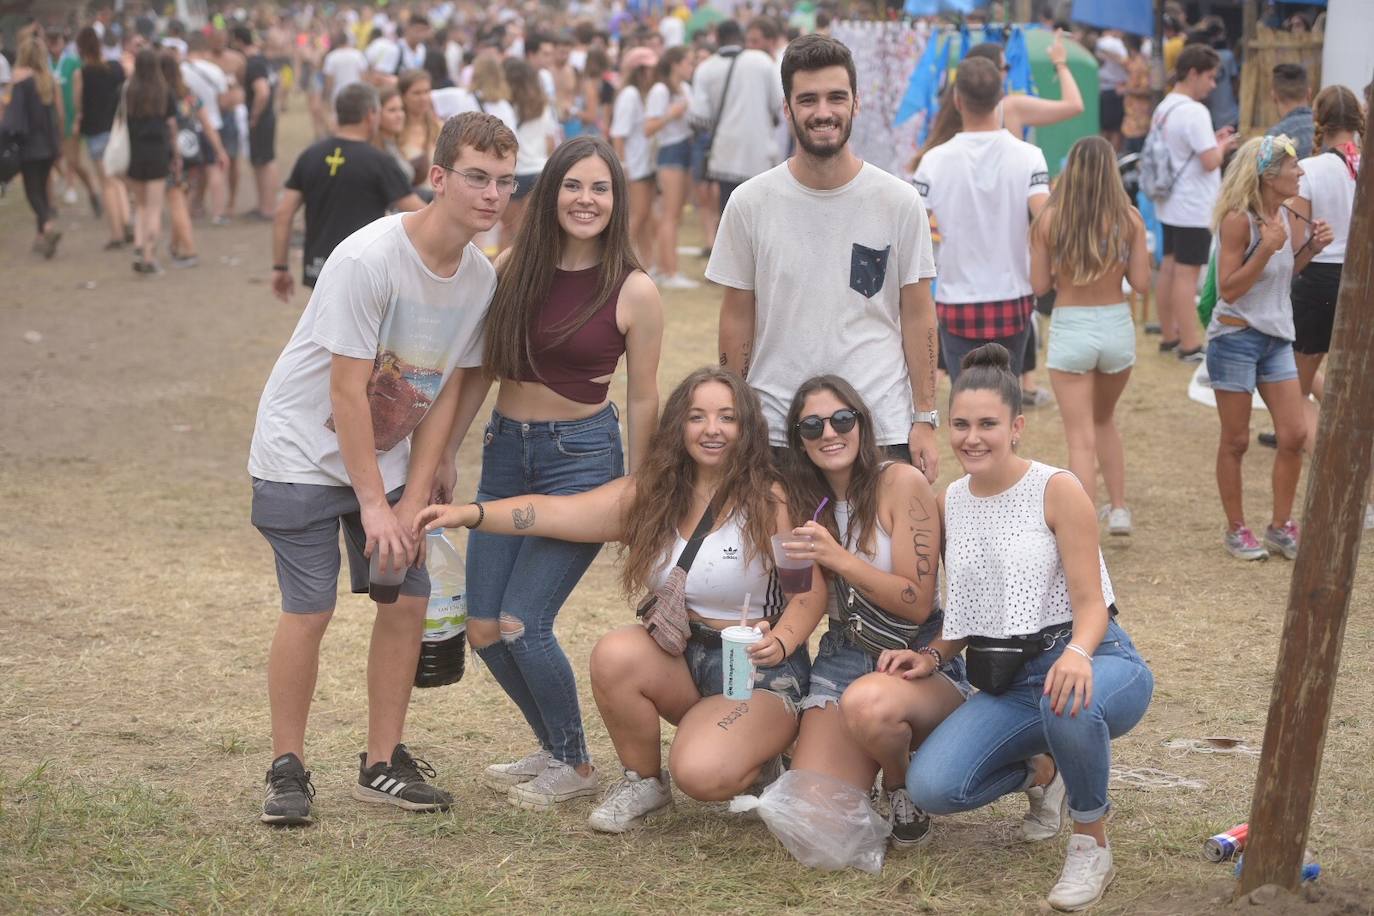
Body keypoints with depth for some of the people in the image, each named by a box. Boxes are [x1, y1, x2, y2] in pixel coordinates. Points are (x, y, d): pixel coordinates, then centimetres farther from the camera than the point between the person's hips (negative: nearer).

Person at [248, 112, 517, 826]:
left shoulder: (482, 277, -5)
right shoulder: (367, 258, -25)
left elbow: (448, 390, -1)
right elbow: (346, 391, -23)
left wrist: (413, 500, -6)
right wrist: (372, 503, -20)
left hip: (389, 455, 6)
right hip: (306, 452, -6)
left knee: (408, 599, -2)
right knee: (310, 608, -11)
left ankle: (382, 765, 11)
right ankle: (287, 769, 3)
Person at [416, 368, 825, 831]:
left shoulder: (770, 501, -12)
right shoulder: (650, 494, 1)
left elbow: (811, 591, -15)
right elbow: (559, 513, -8)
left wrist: (779, 642, -35)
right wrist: (470, 513, -21)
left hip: (758, 671, -5)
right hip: (678, 659, 5)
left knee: (702, 775, -29)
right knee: (615, 654, -28)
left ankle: (756, 755, 8)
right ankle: (643, 781, -3)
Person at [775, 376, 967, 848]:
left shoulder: (901, 483, -10)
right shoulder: (803, 499, 7)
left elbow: (917, 603, -14)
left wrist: (838, 558, -24)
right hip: (841, 660, 4)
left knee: (868, 702, -41)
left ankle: (903, 783, -6)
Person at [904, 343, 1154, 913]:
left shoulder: (1056, 490, -9)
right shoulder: (950, 504, 9)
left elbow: (1090, 603, -13)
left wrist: (1076, 654, -35)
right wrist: (931, 658, -3)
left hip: (1095, 660, -5)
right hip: (1006, 682, 5)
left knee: (1069, 703, -43)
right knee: (931, 787, -20)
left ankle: (1092, 839, -14)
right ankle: (1040, 773, 13)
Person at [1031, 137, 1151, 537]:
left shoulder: (1049, 219, -8)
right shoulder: (1128, 219, -5)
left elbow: (1040, 285, -5)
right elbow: (1141, 282, -4)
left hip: (1069, 328, -2)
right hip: (1116, 326, 2)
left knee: (1081, 438, 2)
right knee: (1104, 420, 27)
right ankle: (1118, 508, 26)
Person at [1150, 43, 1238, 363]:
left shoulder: (1163, 109, 10)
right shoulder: (1194, 112, -19)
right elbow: (1210, 161, -23)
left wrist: (1211, 141, 14)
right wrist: (1223, 146, -4)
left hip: (1170, 205, 9)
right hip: (1193, 209, -9)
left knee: (1169, 268, 15)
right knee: (1187, 274, -6)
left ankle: (1169, 336, 24)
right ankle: (1190, 346, -3)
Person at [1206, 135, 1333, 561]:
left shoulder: (1283, 215, 5)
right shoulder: (1238, 220, -18)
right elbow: (1228, 288, -19)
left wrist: (1312, 246, 2)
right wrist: (1266, 248, -27)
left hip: (1276, 338, 7)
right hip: (1235, 338, -7)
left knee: (1295, 435, 3)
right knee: (1235, 441, 4)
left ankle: (1281, 527, 16)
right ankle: (1236, 530, 17)